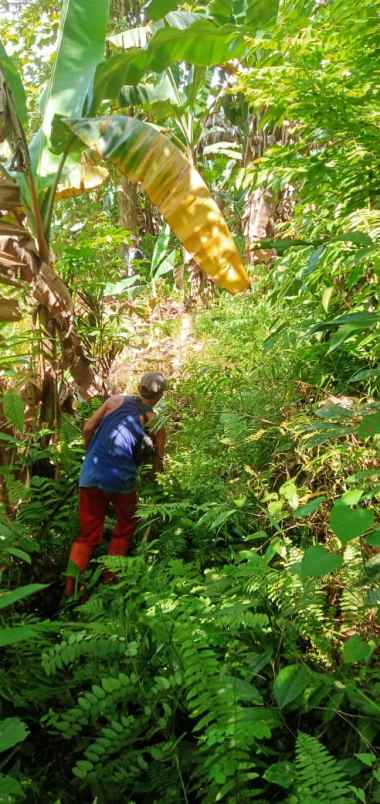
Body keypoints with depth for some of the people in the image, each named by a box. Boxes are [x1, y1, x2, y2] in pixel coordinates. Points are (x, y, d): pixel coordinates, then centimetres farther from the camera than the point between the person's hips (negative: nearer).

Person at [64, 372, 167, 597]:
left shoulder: (116, 401, 6)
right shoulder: (156, 422, 2)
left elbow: (87, 429, 4)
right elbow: (158, 462, 6)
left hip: (91, 475, 2)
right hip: (121, 480, -2)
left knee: (88, 535, 14)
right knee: (125, 529, 25)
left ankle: (69, 588, 3)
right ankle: (109, 581, 26)